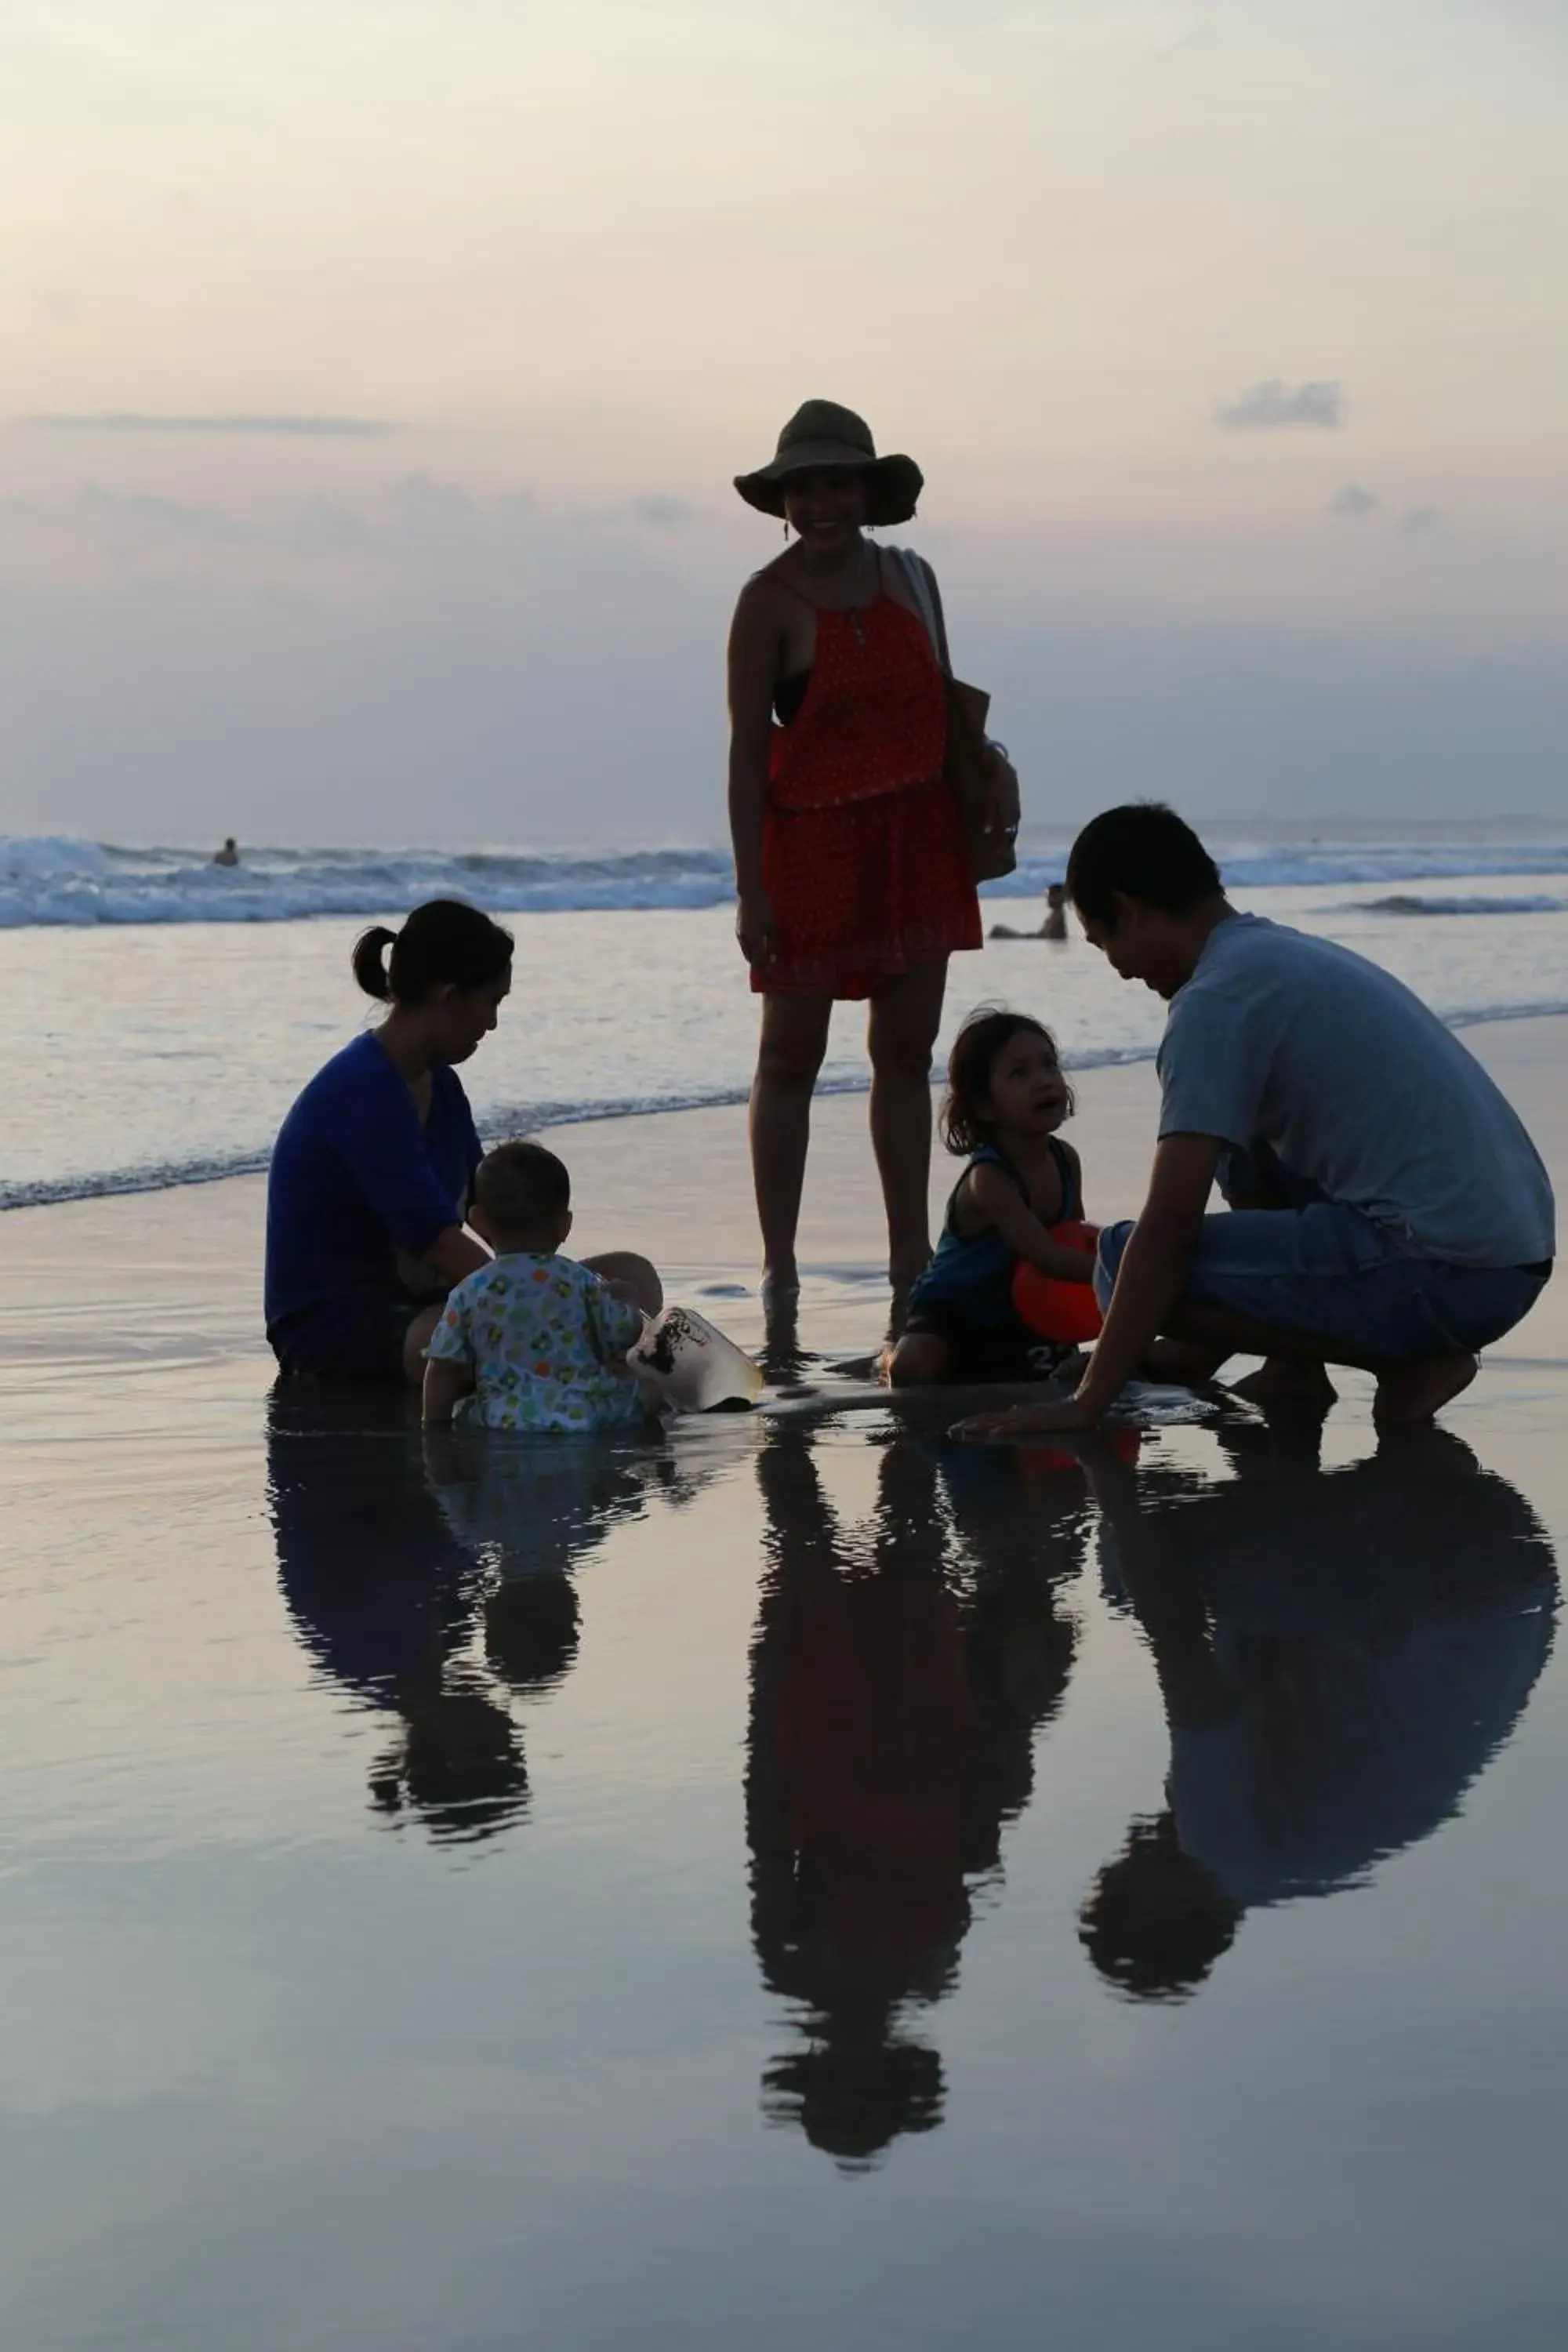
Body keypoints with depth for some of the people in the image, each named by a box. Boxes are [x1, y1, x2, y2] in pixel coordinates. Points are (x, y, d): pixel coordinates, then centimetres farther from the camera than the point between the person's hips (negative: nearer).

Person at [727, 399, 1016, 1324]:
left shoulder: (911, 579, 7)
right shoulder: (771, 602, -8)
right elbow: (747, 750, -9)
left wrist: (984, 760, -2)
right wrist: (750, 887, -13)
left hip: (917, 838, 5)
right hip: (812, 842, -5)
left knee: (907, 1052, 10)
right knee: (792, 1053, 0)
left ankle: (911, 1254, 18)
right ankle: (780, 1265, 6)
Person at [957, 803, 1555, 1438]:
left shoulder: (1214, 1000, -9)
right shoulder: (1293, 957, 20)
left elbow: (1171, 1221, -14)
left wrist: (1087, 1404, -10)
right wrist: (1201, 1353, 33)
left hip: (1447, 1274, -10)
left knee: (1127, 1263, -10)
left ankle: (1408, 1361, -5)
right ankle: (1294, 1372, 18)